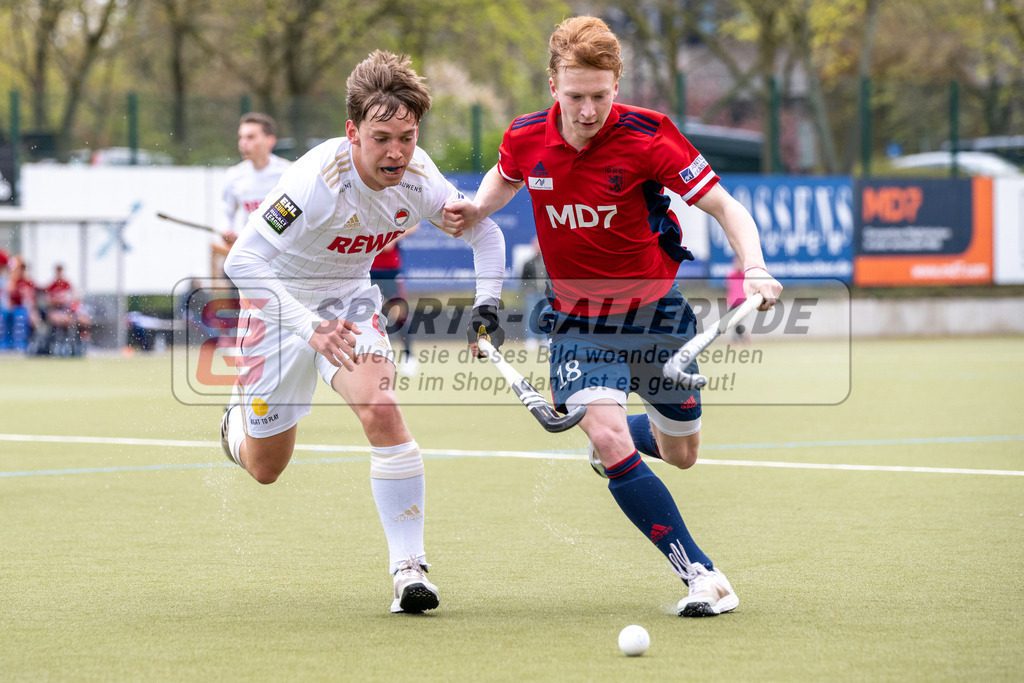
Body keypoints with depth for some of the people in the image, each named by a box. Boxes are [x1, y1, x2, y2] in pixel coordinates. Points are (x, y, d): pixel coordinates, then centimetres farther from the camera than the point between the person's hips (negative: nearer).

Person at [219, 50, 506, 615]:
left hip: (348, 298, 3)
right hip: (279, 301, -3)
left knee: (381, 412, -24)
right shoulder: (318, 180, -36)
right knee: (265, 469, 8)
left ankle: (408, 568, -19)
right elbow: (242, 260, -38)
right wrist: (308, 326, -48)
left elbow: (485, 232, -1)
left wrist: (486, 304, -16)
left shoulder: (418, 179, -19)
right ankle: (239, 423, 47)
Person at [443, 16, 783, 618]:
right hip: (579, 319, 0)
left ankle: (618, 434, 51)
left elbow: (725, 207, -16)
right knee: (610, 443, -23)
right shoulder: (526, 139, -11)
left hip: (654, 308, 0)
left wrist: (754, 268, -33)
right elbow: (506, 177, 16)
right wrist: (475, 210, -4)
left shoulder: (645, 137, -20)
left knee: (680, 454, 14)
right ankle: (701, 576, -18)